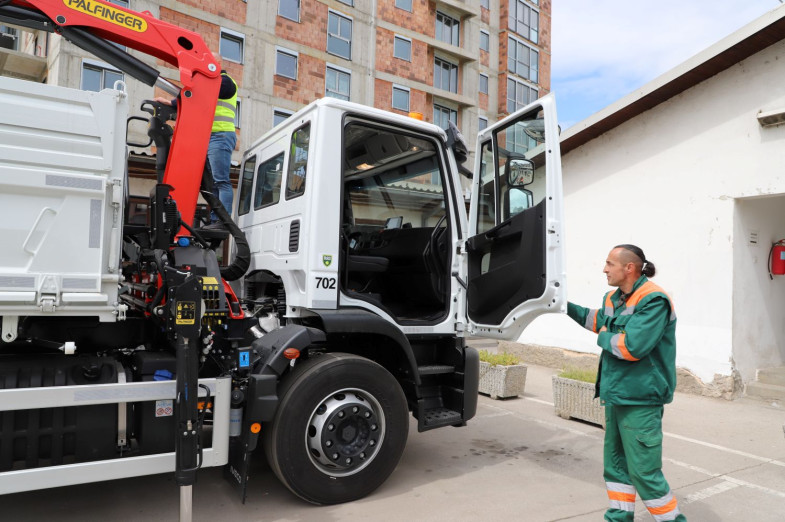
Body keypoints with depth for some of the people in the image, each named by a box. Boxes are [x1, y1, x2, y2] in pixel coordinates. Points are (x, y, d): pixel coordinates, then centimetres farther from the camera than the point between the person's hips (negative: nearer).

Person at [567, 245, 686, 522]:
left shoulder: (653, 300, -19)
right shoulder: (614, 298, 8)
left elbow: (632, 346, -29)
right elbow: (599, 320, 30)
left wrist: (604, 338, -10)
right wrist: (566, 306, 26)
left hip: (640, 399, -9)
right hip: (615, 395, 9)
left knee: (644, 470, -2)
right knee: (615, 462, 18)